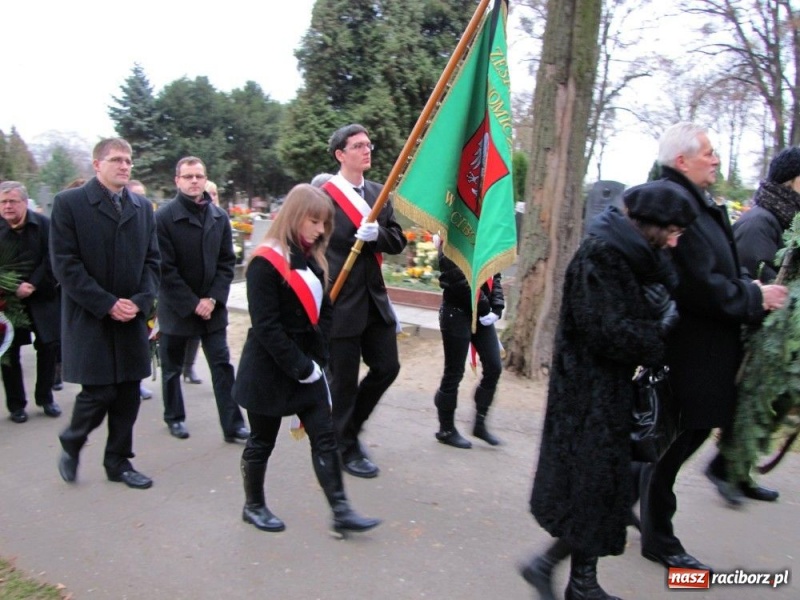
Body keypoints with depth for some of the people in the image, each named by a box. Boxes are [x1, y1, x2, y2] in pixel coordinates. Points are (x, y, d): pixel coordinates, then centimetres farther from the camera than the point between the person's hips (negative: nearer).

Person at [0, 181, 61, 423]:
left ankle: (45, 398, 21)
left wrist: (32, 285, -14)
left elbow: (51, 260, -5)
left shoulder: (44, 224, -3)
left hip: (42, 296, 0)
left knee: (48, 346, 5)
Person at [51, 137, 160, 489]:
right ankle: (71, 443, 26)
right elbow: (65, 264, -10)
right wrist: (107, 304, -15)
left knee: (128, 394, 8)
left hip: (131, 318, 5)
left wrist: (140, 301, -7)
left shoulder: (143, 207, 10)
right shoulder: (68, 203, -5)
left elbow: (152, 260, 9)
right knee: (98, 392, -4)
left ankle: (118, 461, 24)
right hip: (89, 319, -4)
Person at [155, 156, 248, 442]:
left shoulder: (219, 217, 2)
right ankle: (174, 417, 32)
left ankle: (233, 424, 6)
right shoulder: (164, 217, -11)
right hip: (176, 307, -2)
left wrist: (213, 298, -7)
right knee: (172, 367, 13)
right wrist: (193, 303, -15)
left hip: (212, 307, 3)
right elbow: (165, 268, -13)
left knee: (222, 365, 1)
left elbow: (227, 262, 4)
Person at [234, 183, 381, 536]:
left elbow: (323, 312, 11)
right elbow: (266, 325, -21)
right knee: (262, 442, 10)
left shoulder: (311, 260, 8)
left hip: (308, 367, 7)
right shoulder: (266, 261, -16)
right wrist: (299, 367, -19)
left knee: (325, 437, 4)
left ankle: (341, 512, 10)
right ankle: (253, 507, 29)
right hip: (269, 370, -7)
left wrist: (316, 359, -1)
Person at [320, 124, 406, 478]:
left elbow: (398, 242, 6)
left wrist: (377, 234, -15)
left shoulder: (379, 193, 10)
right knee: (344, 379, 5)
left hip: (375, 299, 7)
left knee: (387, 367, 12)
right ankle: (346, 448, 26)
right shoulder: (321, 194, -11)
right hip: (340, 303, -7)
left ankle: (349, 426, 35)